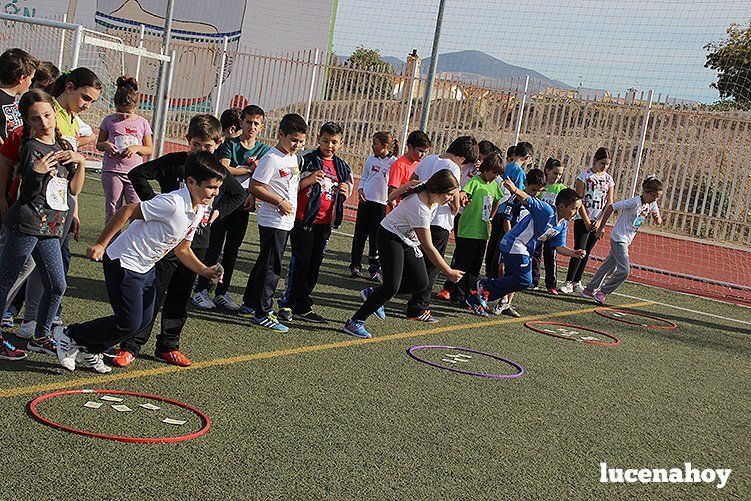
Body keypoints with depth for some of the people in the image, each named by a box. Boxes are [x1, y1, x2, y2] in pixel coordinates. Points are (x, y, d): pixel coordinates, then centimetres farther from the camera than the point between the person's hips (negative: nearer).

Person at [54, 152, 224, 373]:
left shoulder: (199, 210, 2)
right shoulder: (172, 203, -27)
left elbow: (182, 249, 11)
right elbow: (127, 211, -25)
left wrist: (204, 271, -2)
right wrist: (101, 244, -20)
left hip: (146, 268, 9)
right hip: (123, 263, -9)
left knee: (145, 319, 10)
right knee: (129, 323, -9)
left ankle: (90, 351, 27)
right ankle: (70, 335, 10)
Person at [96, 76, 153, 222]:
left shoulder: (142, 123, 7)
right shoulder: (109, 120, 6)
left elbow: (149, 150, 9)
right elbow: (98, 144, 14)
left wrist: (136, 148, -12)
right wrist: (105, 145, -10)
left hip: (135, 172, 0)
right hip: (112, 171, 0)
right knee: (112, 211, 2)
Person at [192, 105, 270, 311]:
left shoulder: (264, 150, 7)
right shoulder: (230, 144, -1)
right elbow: (223, 169, -15)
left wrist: (252, 194, -17)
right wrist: (250, 169, -13)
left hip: (243, 205, 3)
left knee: (232, 251, 8)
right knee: (214, 249, -2)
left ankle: (222, 292, 16)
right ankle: (201, 290, 5)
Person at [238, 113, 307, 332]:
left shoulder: (294, 158, 12)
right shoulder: (271, 158, -15)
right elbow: (255, 187, -19)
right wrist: (280, 202, -19)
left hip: (286, 222, 9)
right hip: (272, 221, -9)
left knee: (264, 263, 16)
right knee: (271, 266, -5)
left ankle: (249, 305, 27)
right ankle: (263, 312, 2)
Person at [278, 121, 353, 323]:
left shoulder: (342, 167, 11)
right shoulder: (307, 160, -6)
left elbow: (343, 197, 22)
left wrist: (344, 193, -1)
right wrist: (309, 180, -22)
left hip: (325, 223, 6)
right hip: (303, 220, -5)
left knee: (315, 264, 9)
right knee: (300, 261, -5)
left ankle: (303, 306, 18)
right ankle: (287, 304, 5)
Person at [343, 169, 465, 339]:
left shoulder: (428, 188, -15)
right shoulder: (419, 208, -36)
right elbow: (428, 248, -32)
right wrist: (449, 273, -28)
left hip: (409, 239, 9)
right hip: (391, 236, -9)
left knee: (421, 283, 2)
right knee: (392, 286, -19)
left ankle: (374, 294, 17)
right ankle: (355, 323, -9)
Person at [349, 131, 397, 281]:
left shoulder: (394, 162, -4)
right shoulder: (371, 159, 9)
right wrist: (360, 189, 1)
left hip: (381, 204, -4)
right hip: (365, 201, 4)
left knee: (376, 238, 0)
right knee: (360, 235, 6)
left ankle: (375, 269, 8)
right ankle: (355, 265, 15)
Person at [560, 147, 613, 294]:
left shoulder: (609, 179, 6)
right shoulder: (585, 175, -7)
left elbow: (609, 204, 5)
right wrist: (587, 221, -12)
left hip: (598, 221, 4)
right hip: (582, 219, -4)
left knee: (587, 251, 8)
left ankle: (577, 282, 15)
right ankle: (568, 282, -4)